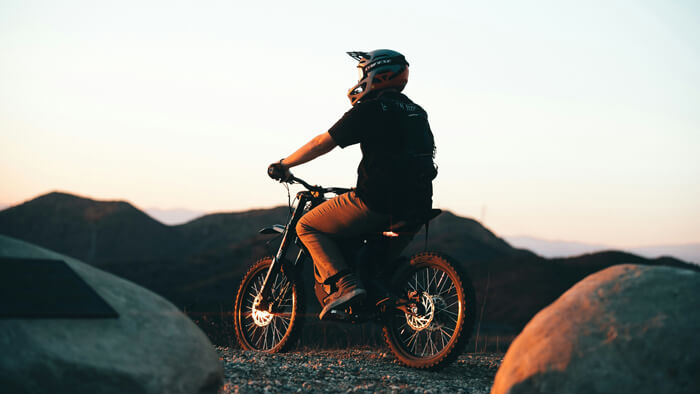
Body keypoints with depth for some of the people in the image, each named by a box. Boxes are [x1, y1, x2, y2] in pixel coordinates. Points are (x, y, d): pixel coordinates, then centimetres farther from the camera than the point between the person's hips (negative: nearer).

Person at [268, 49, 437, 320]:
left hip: (377, 202, -8)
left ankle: (344, 284, -12)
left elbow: (323, 143, -5)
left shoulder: (371, 109, -6)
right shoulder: (417, 112, 18)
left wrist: (284, 164, 7)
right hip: (418, 204, 8)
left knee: (307, 226, 4)